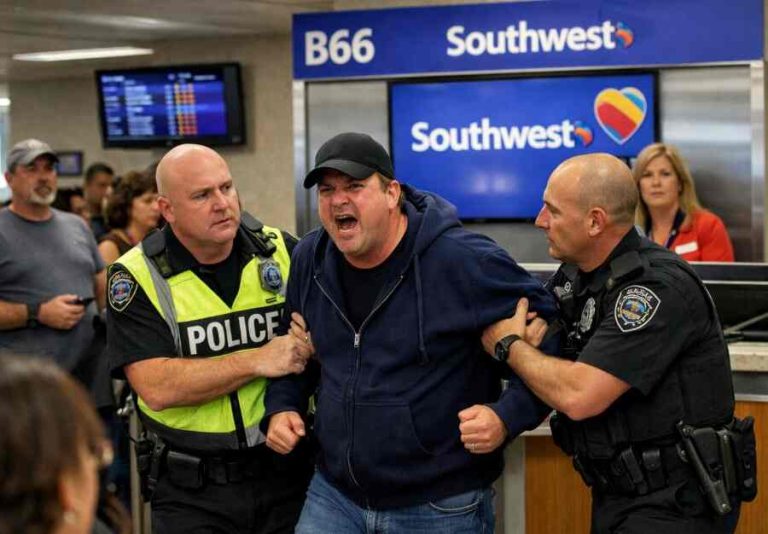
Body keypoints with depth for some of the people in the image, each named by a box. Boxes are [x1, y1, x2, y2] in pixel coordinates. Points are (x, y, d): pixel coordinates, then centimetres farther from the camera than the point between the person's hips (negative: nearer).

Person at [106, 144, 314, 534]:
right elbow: (157, 388, -19)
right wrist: (259, 361, -21)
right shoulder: (136, 277, -9)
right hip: (190, 489, -2)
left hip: (287, 470, 3)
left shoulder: (281, 251, -1)